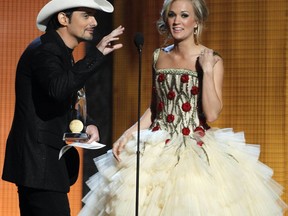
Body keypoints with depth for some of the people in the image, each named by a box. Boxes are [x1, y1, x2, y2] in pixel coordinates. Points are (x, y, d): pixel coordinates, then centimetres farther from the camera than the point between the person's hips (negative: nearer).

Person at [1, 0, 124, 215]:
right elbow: (58, 89, -35)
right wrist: (97, 54, -30)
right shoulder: (44, 50, -14)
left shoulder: (61, 52, 16)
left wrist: (88, 124, 2)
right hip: (39, 161, -10)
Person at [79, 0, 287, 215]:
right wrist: (130, 133, 4)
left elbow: (212, 114, -13)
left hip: (196, 151, -4)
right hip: (159, 149, 4)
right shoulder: (160, 56, 8)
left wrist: (207, 70, -17)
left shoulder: (212, 60, -5)